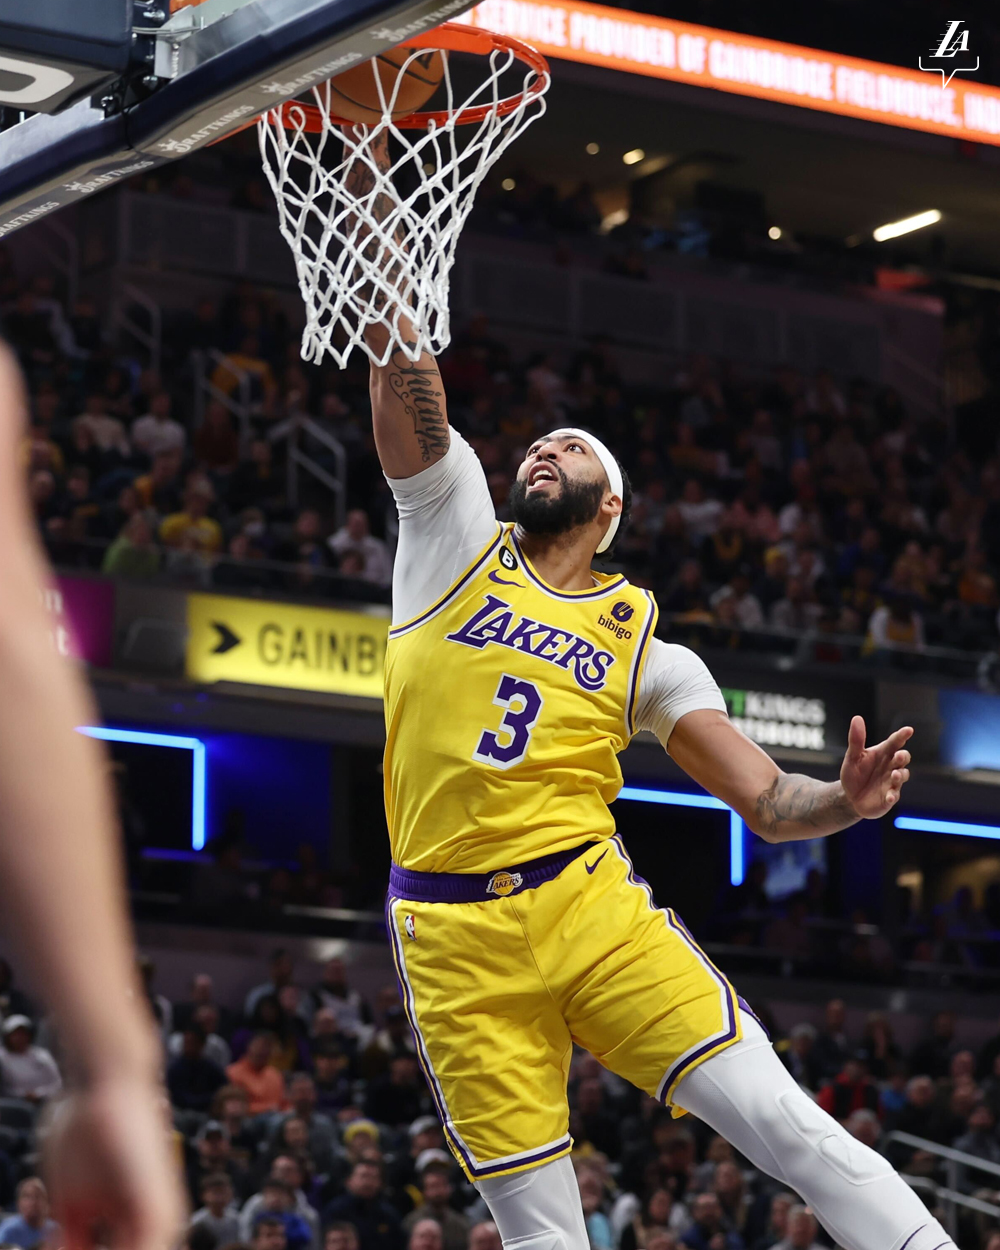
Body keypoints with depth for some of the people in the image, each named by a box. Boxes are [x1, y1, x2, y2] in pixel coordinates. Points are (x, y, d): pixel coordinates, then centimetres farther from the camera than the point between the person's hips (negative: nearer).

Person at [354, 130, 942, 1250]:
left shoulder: (646, 646, 13)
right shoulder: (454, 536, 13)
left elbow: (764, 800, 6)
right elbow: (405, 378, 1)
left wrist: (843, 802, -17)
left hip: (590, 902, 0)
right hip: (454, 936, 0)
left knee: (783, 1123, -13)